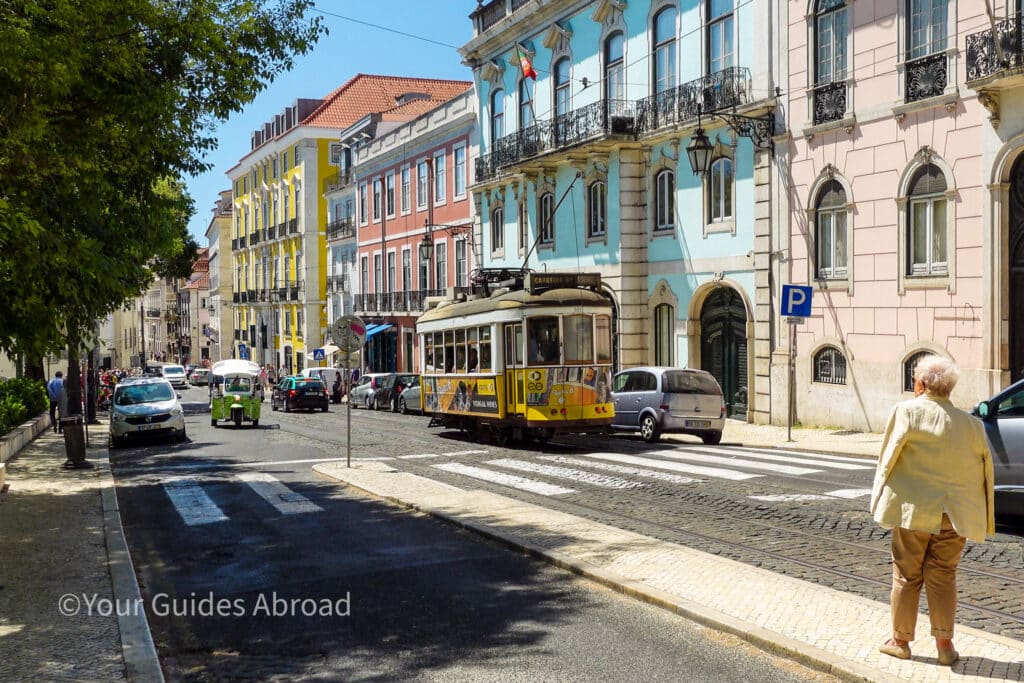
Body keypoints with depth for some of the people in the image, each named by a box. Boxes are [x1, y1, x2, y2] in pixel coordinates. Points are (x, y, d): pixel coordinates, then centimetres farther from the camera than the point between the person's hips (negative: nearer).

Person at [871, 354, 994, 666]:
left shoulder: (906, 412, -6)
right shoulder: (971, 424, 4)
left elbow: (888, 459, -6)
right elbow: (985, 470, 9)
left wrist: (881, 499, 5)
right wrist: (984, 519, 16)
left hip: (914, 509, -3)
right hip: (954, 513, 3)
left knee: (906, 575, 9)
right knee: (943, 576, 12)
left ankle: (900, 640, 18)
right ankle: (944, 642, 10)